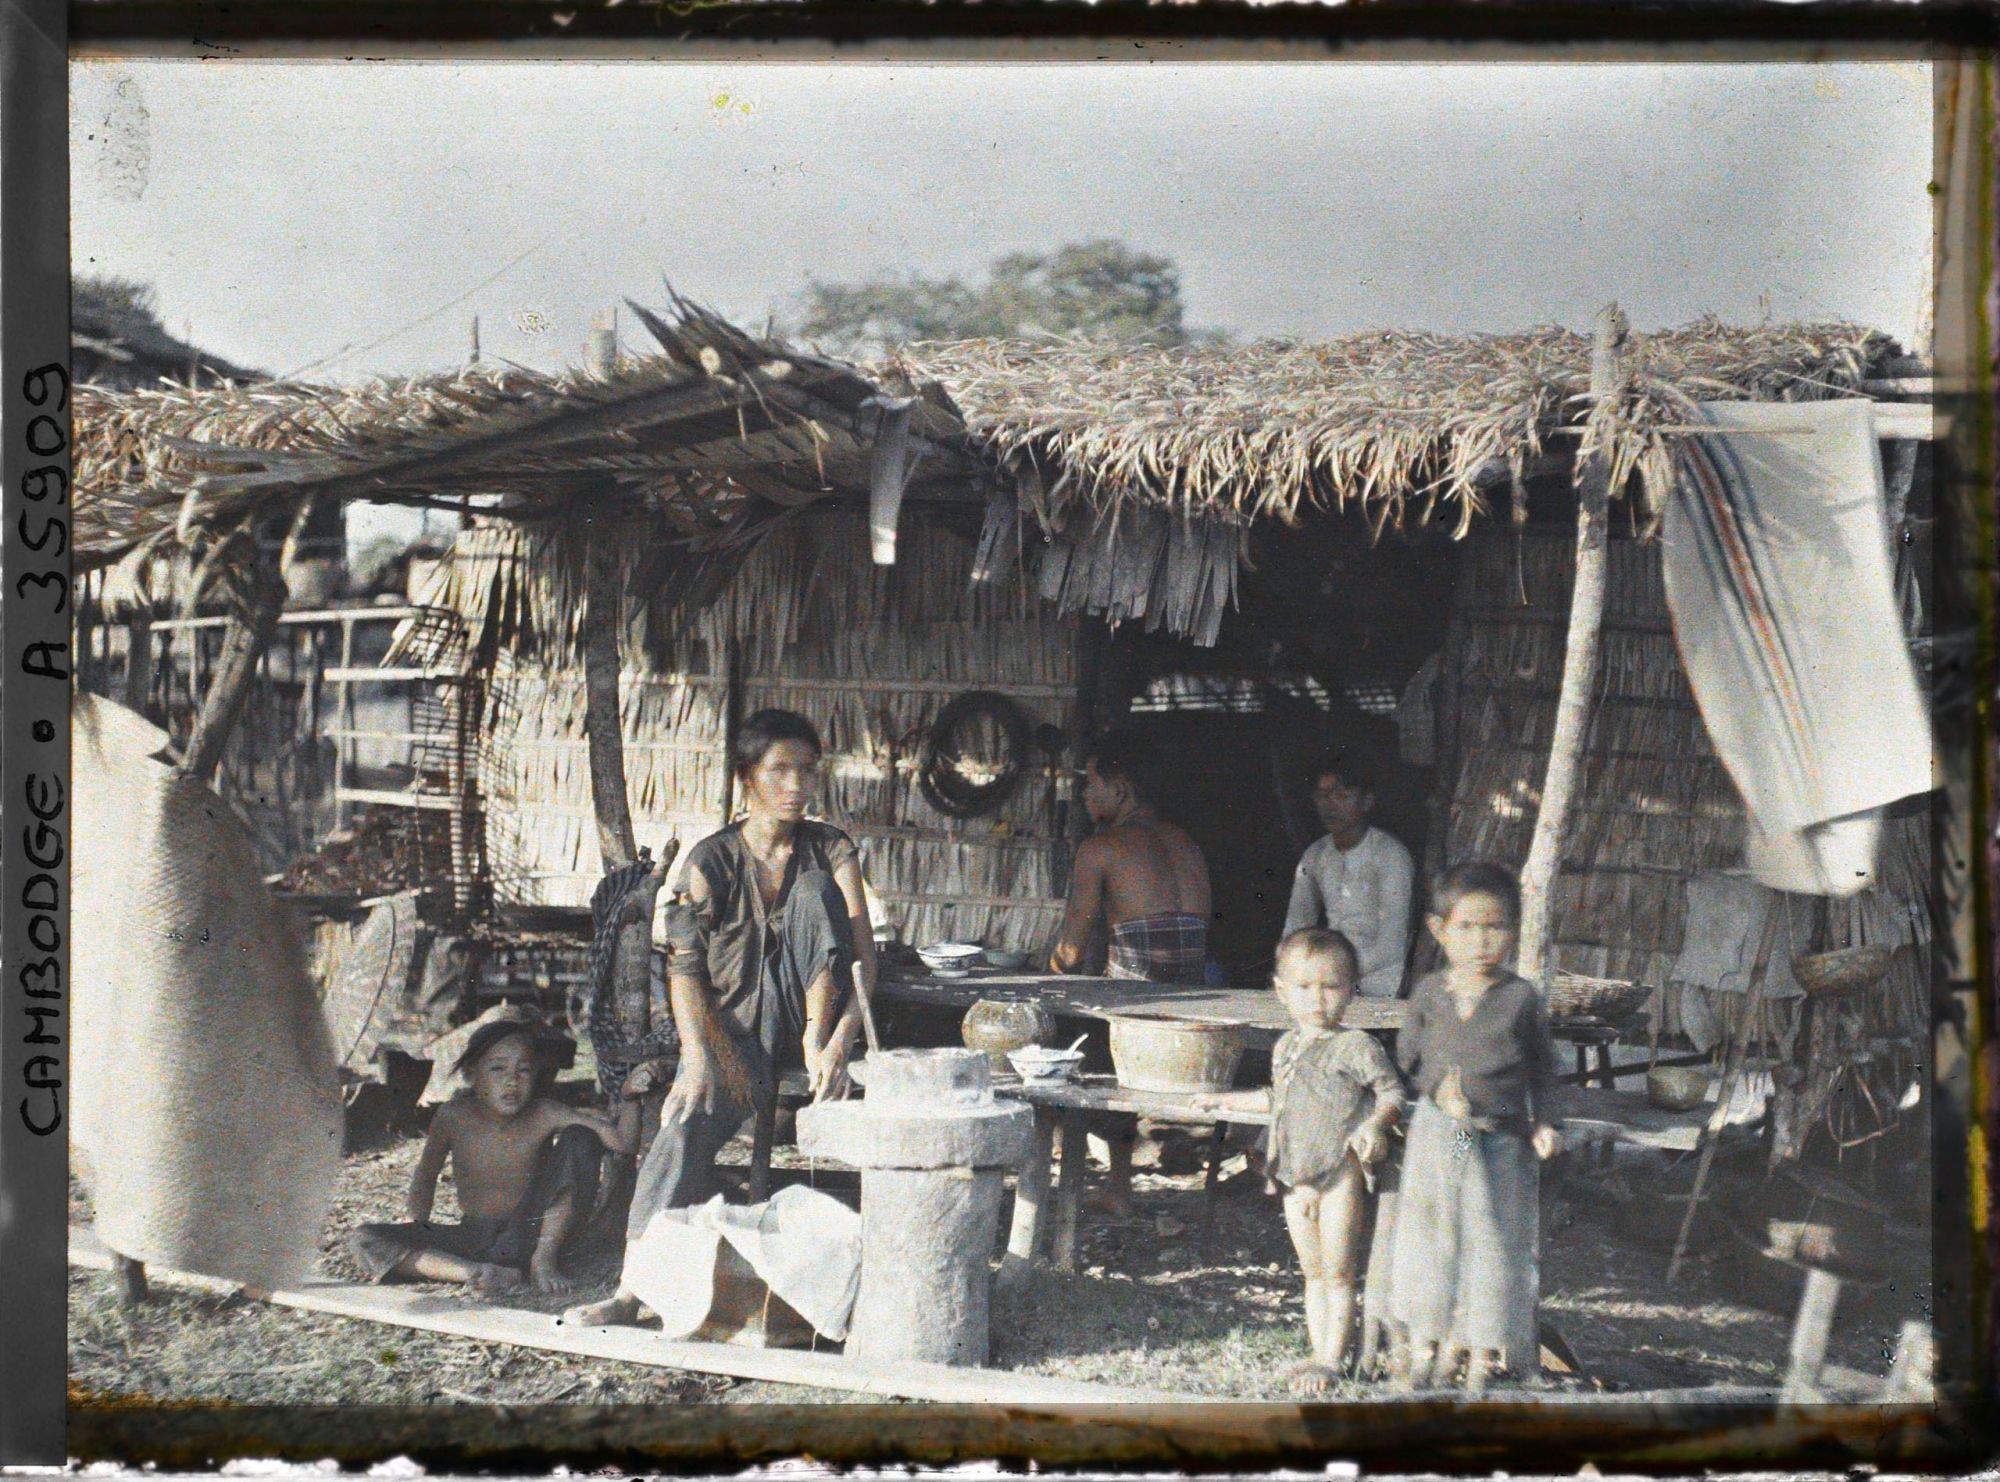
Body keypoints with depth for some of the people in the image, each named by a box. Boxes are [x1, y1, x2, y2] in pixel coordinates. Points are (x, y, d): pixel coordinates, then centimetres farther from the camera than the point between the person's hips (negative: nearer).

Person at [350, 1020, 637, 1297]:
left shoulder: (544, 1115, -14)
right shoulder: (454, 1117, -10)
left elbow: (621, 1141, -22)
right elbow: (427, 1175, 8)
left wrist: (631, 1097, -38)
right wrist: (416, 1226, -2)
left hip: (532, 1234, -1)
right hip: (474, 1241, 1)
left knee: (580, 1139, -20)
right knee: (364, 1241, -18)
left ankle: (544, 1258, -12)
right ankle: (474, 1273, -35)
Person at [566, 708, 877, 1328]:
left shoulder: (831, 849, 1)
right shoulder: (711, 860, -1)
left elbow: (864, 956, -9)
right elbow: (684, 968, -9)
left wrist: (839, 1043, -26)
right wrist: (700, 1055, -25)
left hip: (802, 1014, 0)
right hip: (736, 1025, 0)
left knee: (814, 890, -22)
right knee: (690, 1119, -30)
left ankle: (816, 1044, -23)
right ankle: (634, 1285, -33)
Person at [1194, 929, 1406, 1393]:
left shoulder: (1356, 1047, -10)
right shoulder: (1285, 1046, 11)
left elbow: (1393, 1092, -7)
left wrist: (1376, 1124, -25)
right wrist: (1232, 1100, 32)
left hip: (1341, 1172, -7)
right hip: (1297, 1179, 7)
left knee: (1338, 1272, -1)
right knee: (1313, 1272, 13)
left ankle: (1332, 1358, 5)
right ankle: (1321, 1352, 20)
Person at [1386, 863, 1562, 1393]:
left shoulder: (1521, 997, -4)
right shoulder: (1429, 993, 0)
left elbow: (1542, 1068, 6)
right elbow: (1407, 1057, 9)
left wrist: (1543, 1124, -4)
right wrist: (1438, 1089, -7)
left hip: (1501, 1145, -1)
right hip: (1438, 1137, 1)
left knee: (1494, 1244, 5)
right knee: (1429, 1237, 8)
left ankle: (1482, 1359, 18)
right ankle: (1424, 1349, 22)